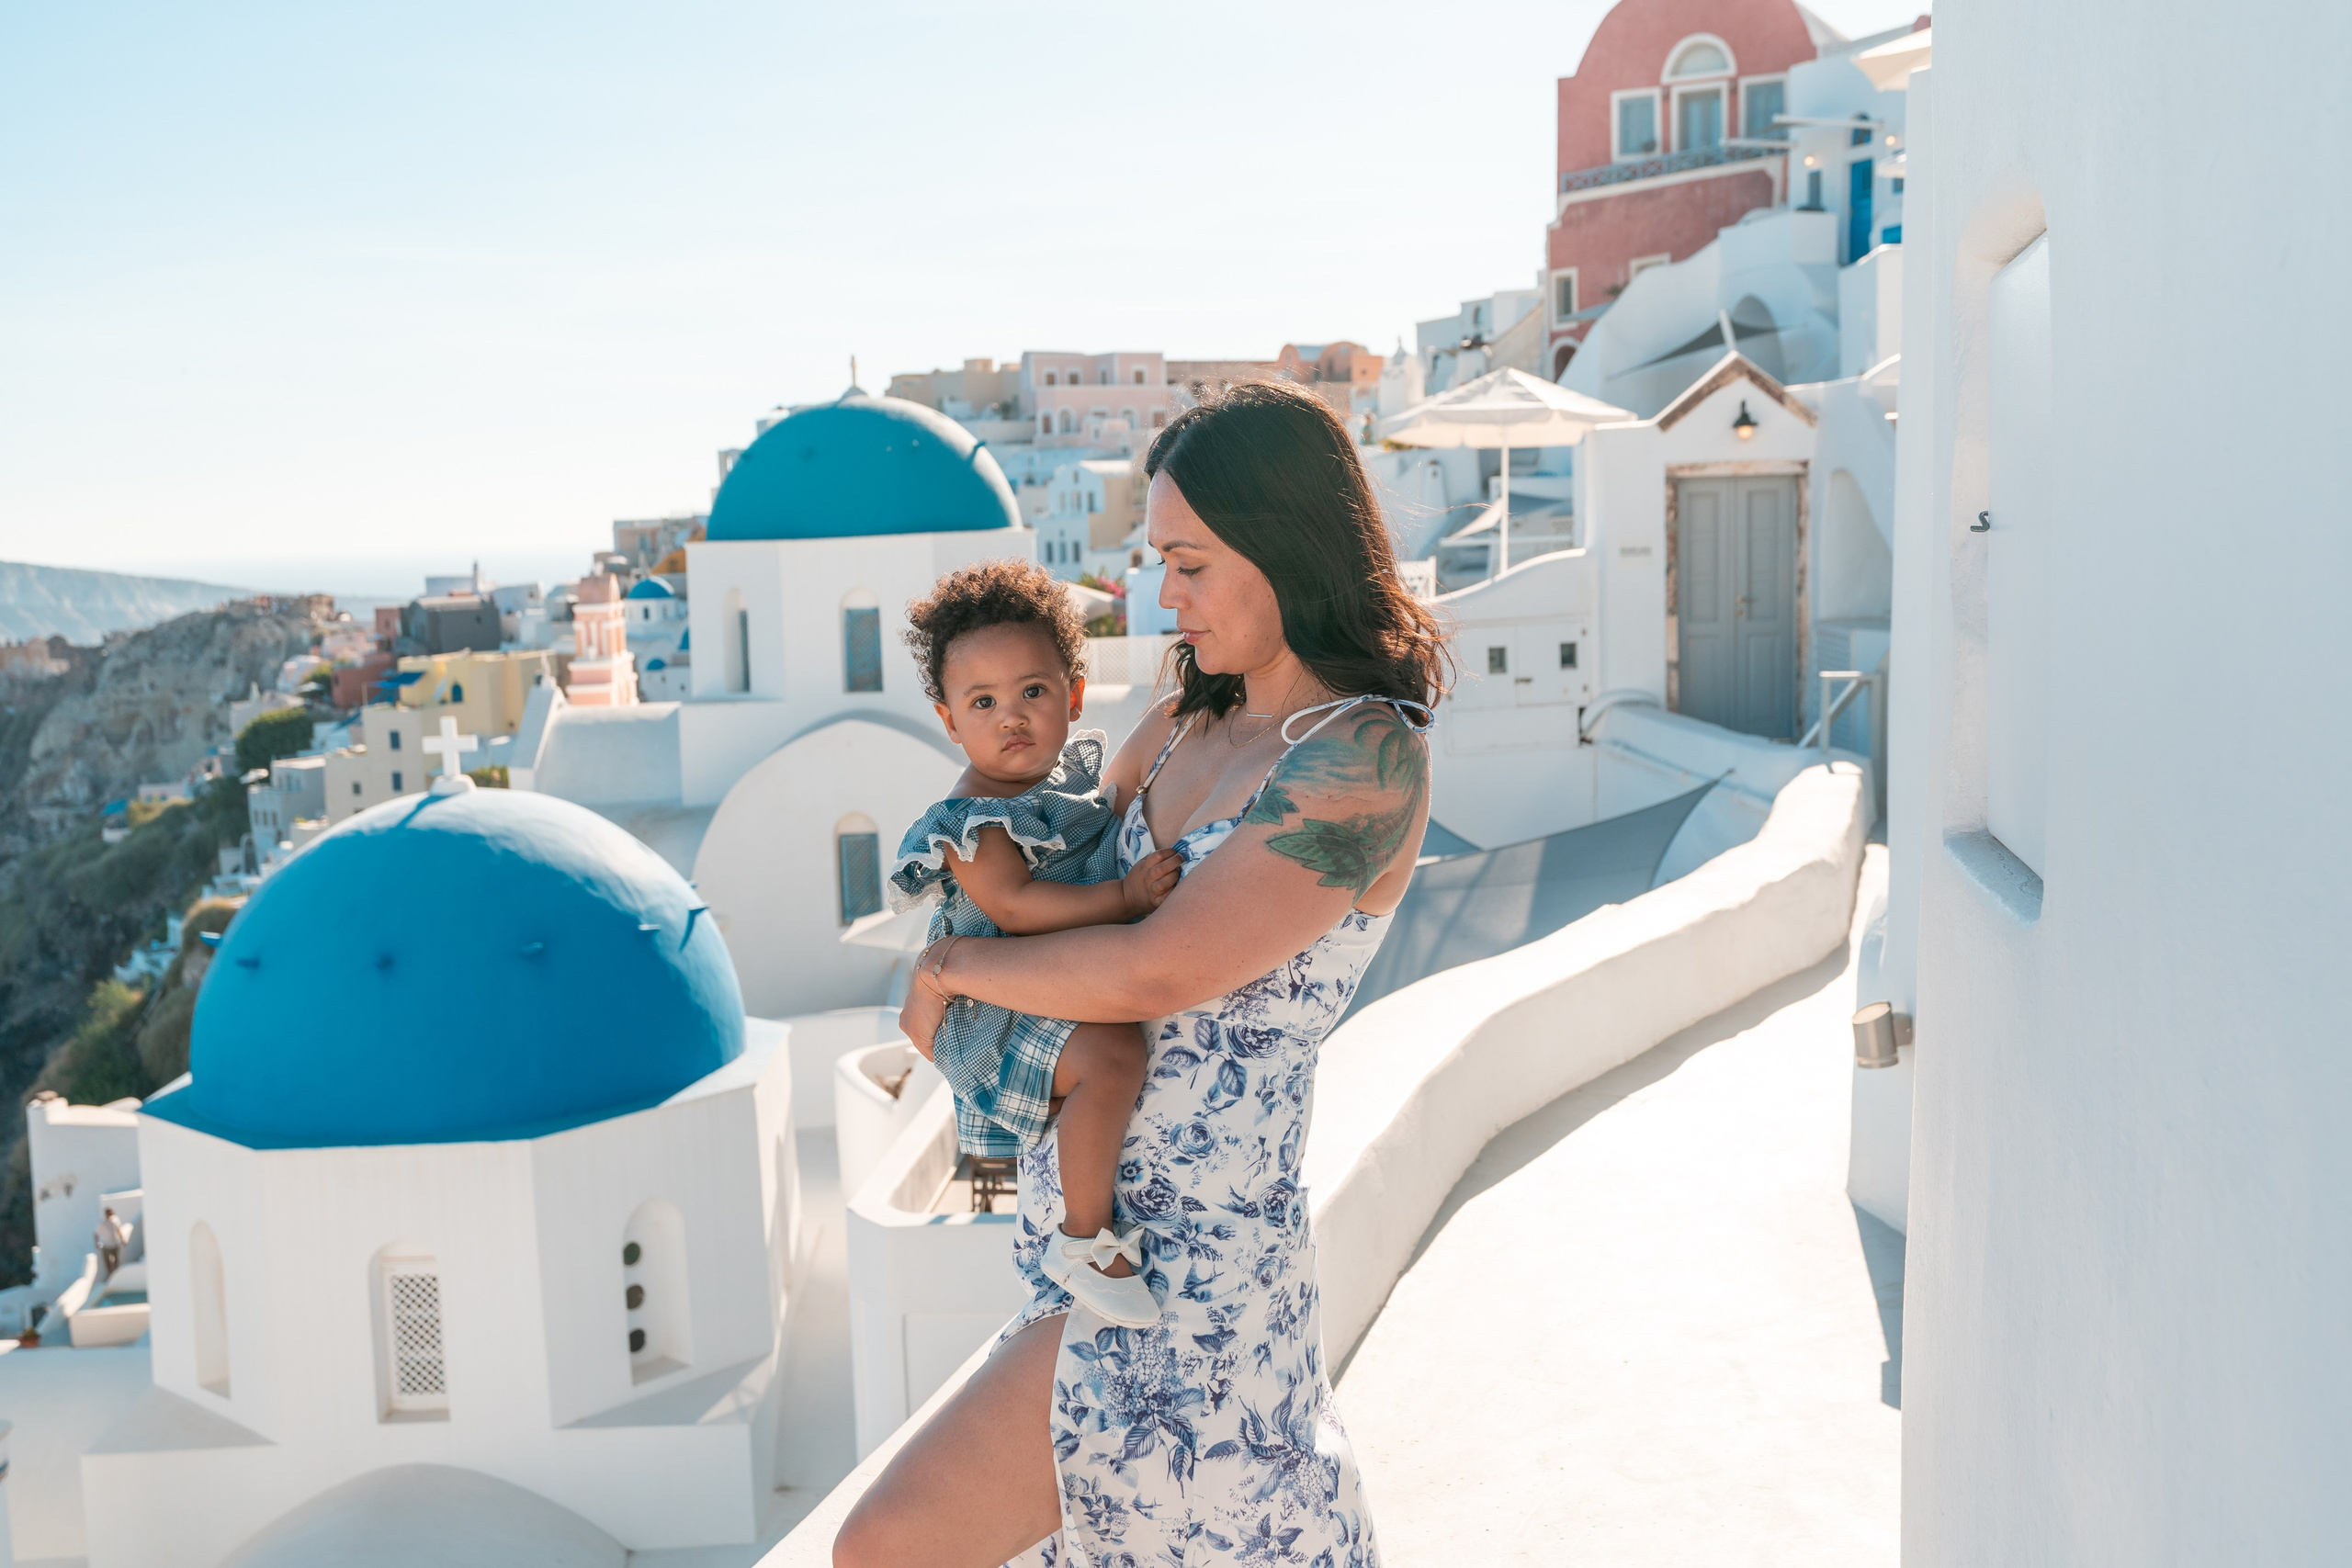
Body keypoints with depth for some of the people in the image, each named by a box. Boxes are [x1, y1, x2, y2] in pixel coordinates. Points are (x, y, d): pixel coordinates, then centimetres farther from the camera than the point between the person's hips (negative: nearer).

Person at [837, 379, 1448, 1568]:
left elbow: (1153, 974, -24)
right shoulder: (1190, 723, 5)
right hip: (1082, 1214, 8)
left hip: (1178, 1262, -8)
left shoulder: (1368, 757, -18)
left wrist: (948, 966, -11)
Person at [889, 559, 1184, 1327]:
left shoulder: (1081, 764, 7)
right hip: (1006, 1006, -9)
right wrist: (1124, 897, -34)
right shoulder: (974, 820, -19)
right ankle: (1085, 1238, -20)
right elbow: (1013, 904, -30)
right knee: (1111, 1053, -33)